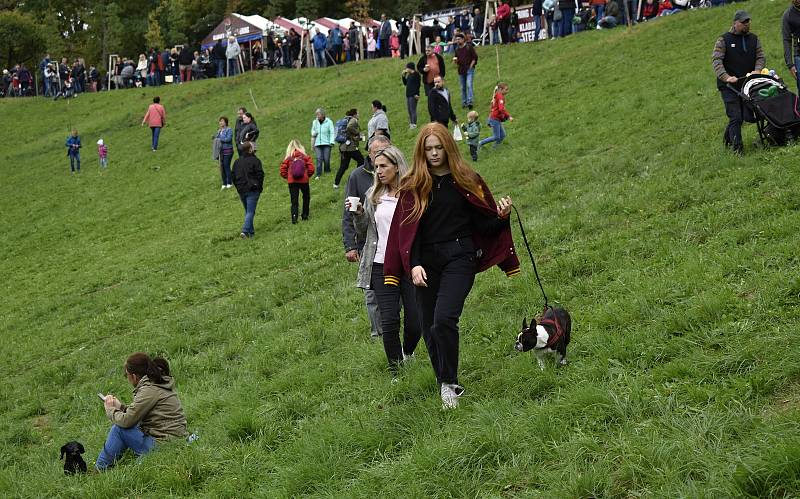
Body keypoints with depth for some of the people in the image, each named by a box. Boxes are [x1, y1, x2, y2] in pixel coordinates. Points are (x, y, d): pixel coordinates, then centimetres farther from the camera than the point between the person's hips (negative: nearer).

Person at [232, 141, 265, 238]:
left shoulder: (237, 162, 8)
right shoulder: (255, 160, -9)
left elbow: (233, 176, 10)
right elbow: (260, 175, -10)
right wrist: (260, 187, 2)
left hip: (241, 190, 5)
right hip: (252, 190, -5)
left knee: (247, 211, 17)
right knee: (250, 212, -5)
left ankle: (251, 232, 19)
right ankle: (245, 231, -19)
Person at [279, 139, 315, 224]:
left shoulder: (287, 158, 0)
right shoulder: (305, 156, 0)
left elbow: (283, 171, -2)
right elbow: (311, 169, -4)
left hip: (292, 181, 0)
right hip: (304, 180, 0)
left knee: (294, 200, 2)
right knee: (306, 197, 22)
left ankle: (294, 216, -15)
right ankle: (305, 215, 24)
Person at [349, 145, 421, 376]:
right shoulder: (373, 196, 10)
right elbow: (364, 233, 16)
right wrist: (358, 215, -2)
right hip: (382, 265, 3)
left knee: (415, 321, 1)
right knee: (389, 322, -2)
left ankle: (407, 354, 32)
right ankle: (395, 371, 9)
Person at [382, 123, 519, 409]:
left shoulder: (467, 181, 4)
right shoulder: (413, 186, 5)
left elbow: (483, 225, 7)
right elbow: (407, 228, -1)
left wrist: (501, 217, -14)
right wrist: (413, 265, -13)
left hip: (459, 257, -2)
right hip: (426, 262, 2)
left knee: (444, 320, -21)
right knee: (430, 329, 6)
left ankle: (449, 383, -7)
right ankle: (447, 386, 22)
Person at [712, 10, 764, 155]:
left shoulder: (753, 39, 12)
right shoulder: (724, 40, -4)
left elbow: (761, 57, 10)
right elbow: (716, 60, -11)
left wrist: (757, 70, -12)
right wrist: (726, 77, -25)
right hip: (729, 86, -5)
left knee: (749, 116, 7)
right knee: (735, 117, -13)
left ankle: (727, 138, 30)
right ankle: (737, 148, -11)